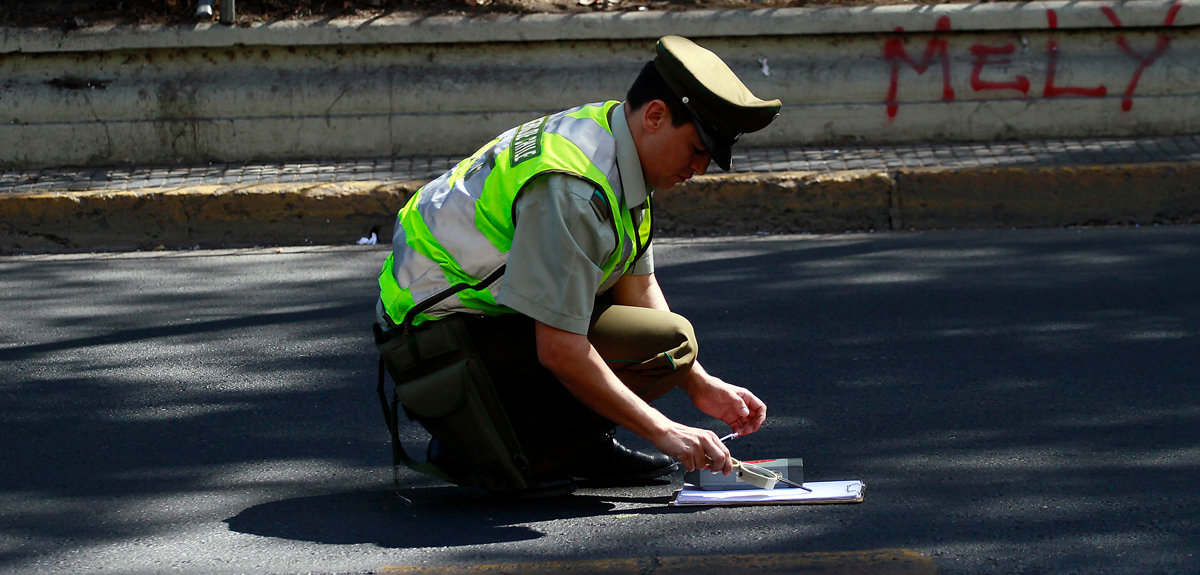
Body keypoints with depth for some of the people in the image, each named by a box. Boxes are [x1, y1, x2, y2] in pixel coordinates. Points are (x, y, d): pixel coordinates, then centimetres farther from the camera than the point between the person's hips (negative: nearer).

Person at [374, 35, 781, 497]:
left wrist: (701, 386, 6)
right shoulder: (570, 187, -27)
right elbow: (559, 352, -29)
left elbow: (638, 289, 14)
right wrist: (664, 432, -24)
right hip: (442, 340, -10)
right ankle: (476, 449, -13)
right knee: (668, 343, -20)